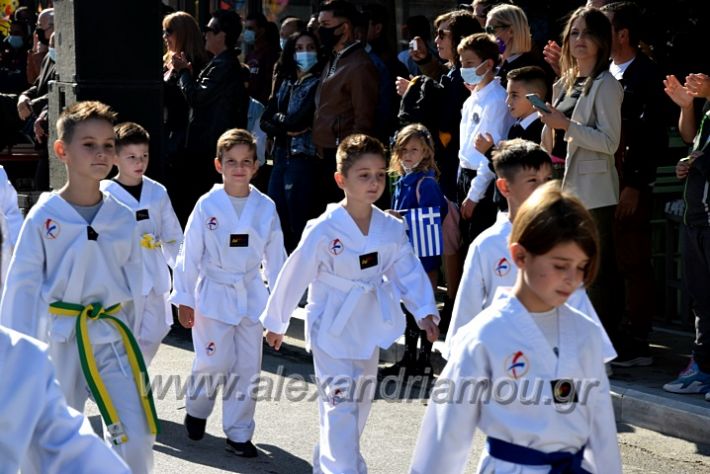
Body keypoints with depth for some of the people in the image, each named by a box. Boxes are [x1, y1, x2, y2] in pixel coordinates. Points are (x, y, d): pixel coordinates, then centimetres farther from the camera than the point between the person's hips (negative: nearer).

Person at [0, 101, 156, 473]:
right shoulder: (43, 217, -9)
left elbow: (133, 284, 9)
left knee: (136, 440, -4)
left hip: (111, 336, 2)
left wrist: (130, 337, 12)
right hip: (59, 340, -2)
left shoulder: (122, 218, 0)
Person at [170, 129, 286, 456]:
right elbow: (190, 254, -3)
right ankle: (196, 409, 29)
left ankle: (239, 433, 18)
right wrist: (184, 300, -3)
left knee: (247, 367, 6)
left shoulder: (265, 207, -1)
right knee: (214, 363, 0)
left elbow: (275, 257, 7)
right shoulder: (207, 205, -7)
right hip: (214, 294, -2)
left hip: (251, 296, 3)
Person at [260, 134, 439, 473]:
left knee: (359, 407, 18)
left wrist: (425, 312, -15)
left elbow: (408, 273, 0)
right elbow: (294, 276, -10)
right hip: (333, 329, -6)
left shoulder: (392, 229, -4)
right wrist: (276, 322, -1)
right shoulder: (323, 230, -19)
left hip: (370, 329, 6)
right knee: (340, 408, -10)